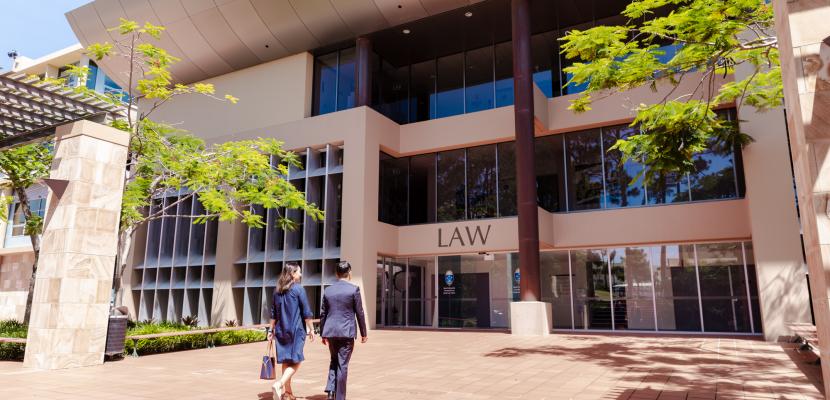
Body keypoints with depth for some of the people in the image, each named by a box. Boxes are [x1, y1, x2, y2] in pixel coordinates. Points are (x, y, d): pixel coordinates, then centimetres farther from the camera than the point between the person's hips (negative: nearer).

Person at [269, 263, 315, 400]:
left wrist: (272, 330, 19)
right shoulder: (298, 288, -9)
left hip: (282, 329, 6)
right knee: (295, 361, -2)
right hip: (297, 329, -6)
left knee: (286, 360, 12)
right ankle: (279, 384, -20)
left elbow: (273, 313, 12)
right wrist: (311, 329, -2)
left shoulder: (278, 290, 8)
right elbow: (306, 312, -9)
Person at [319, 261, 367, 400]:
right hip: (346, 332, -4)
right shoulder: (354, 289, -7)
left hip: (330, 332, 4)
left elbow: (323, 314, 9)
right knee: (342, 365, 4)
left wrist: (323, 334, 18)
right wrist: (363, 333, 4)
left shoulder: (328, 290, 6)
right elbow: (359, 313, -5)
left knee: (334, 361, 21)